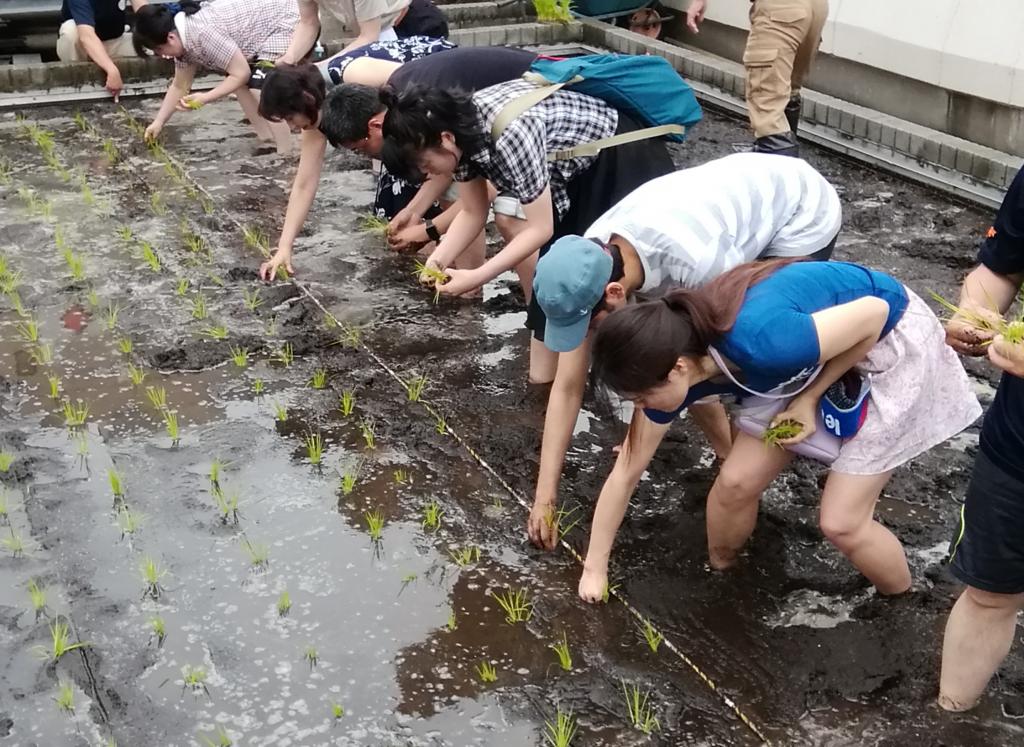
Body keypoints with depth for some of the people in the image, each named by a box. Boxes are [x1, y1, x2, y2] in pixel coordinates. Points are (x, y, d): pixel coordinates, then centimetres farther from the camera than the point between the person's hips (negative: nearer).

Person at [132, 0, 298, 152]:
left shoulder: (203, 33, -30)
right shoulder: (183, 38, 1)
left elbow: (241, 73, -24)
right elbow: (179, 86, 13)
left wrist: (204, 98, -24)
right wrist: (158, 122, 12)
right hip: (266, 26, 10)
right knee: (238, 84, 13)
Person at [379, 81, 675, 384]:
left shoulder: (509, 135, -37)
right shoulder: (462, 129, -11)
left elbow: (541, 228, -29)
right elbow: (472, 213, 0)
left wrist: (476, 278, -28)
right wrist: (438, 259, -16)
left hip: (624, 161, -9)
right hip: (578, 170, 9)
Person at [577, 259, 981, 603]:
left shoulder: (757, 342, -41)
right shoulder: (672, 365, -17)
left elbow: (874, 312, -24)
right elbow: (625, 473, -5)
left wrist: (810, 398, -19)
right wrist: (594, 569, 2)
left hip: (893, 339, -6)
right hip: (827, 346, 6)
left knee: (840, 522, -7)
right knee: (736, 481, -4)